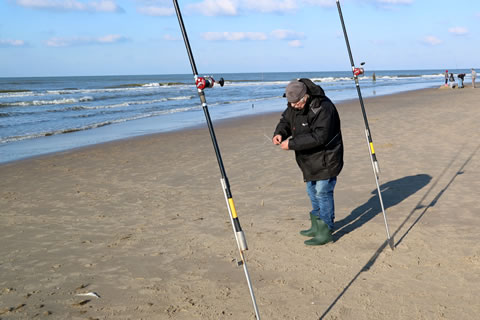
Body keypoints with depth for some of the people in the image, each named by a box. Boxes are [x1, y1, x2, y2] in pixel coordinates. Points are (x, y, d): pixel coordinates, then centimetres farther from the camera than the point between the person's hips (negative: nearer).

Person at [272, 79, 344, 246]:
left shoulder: (323, 108, -27)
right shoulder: (293, 106, -1)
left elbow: (319, 137, -33)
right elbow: (285, 120, 13)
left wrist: (292, 144, -31)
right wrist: (280, 133, -11)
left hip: (326, 159, -9)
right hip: (310, 160, 9)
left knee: (322, 192, -6)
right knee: (312, 192, 19)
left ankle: (325, 232, 5)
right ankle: (317, 227, 34)